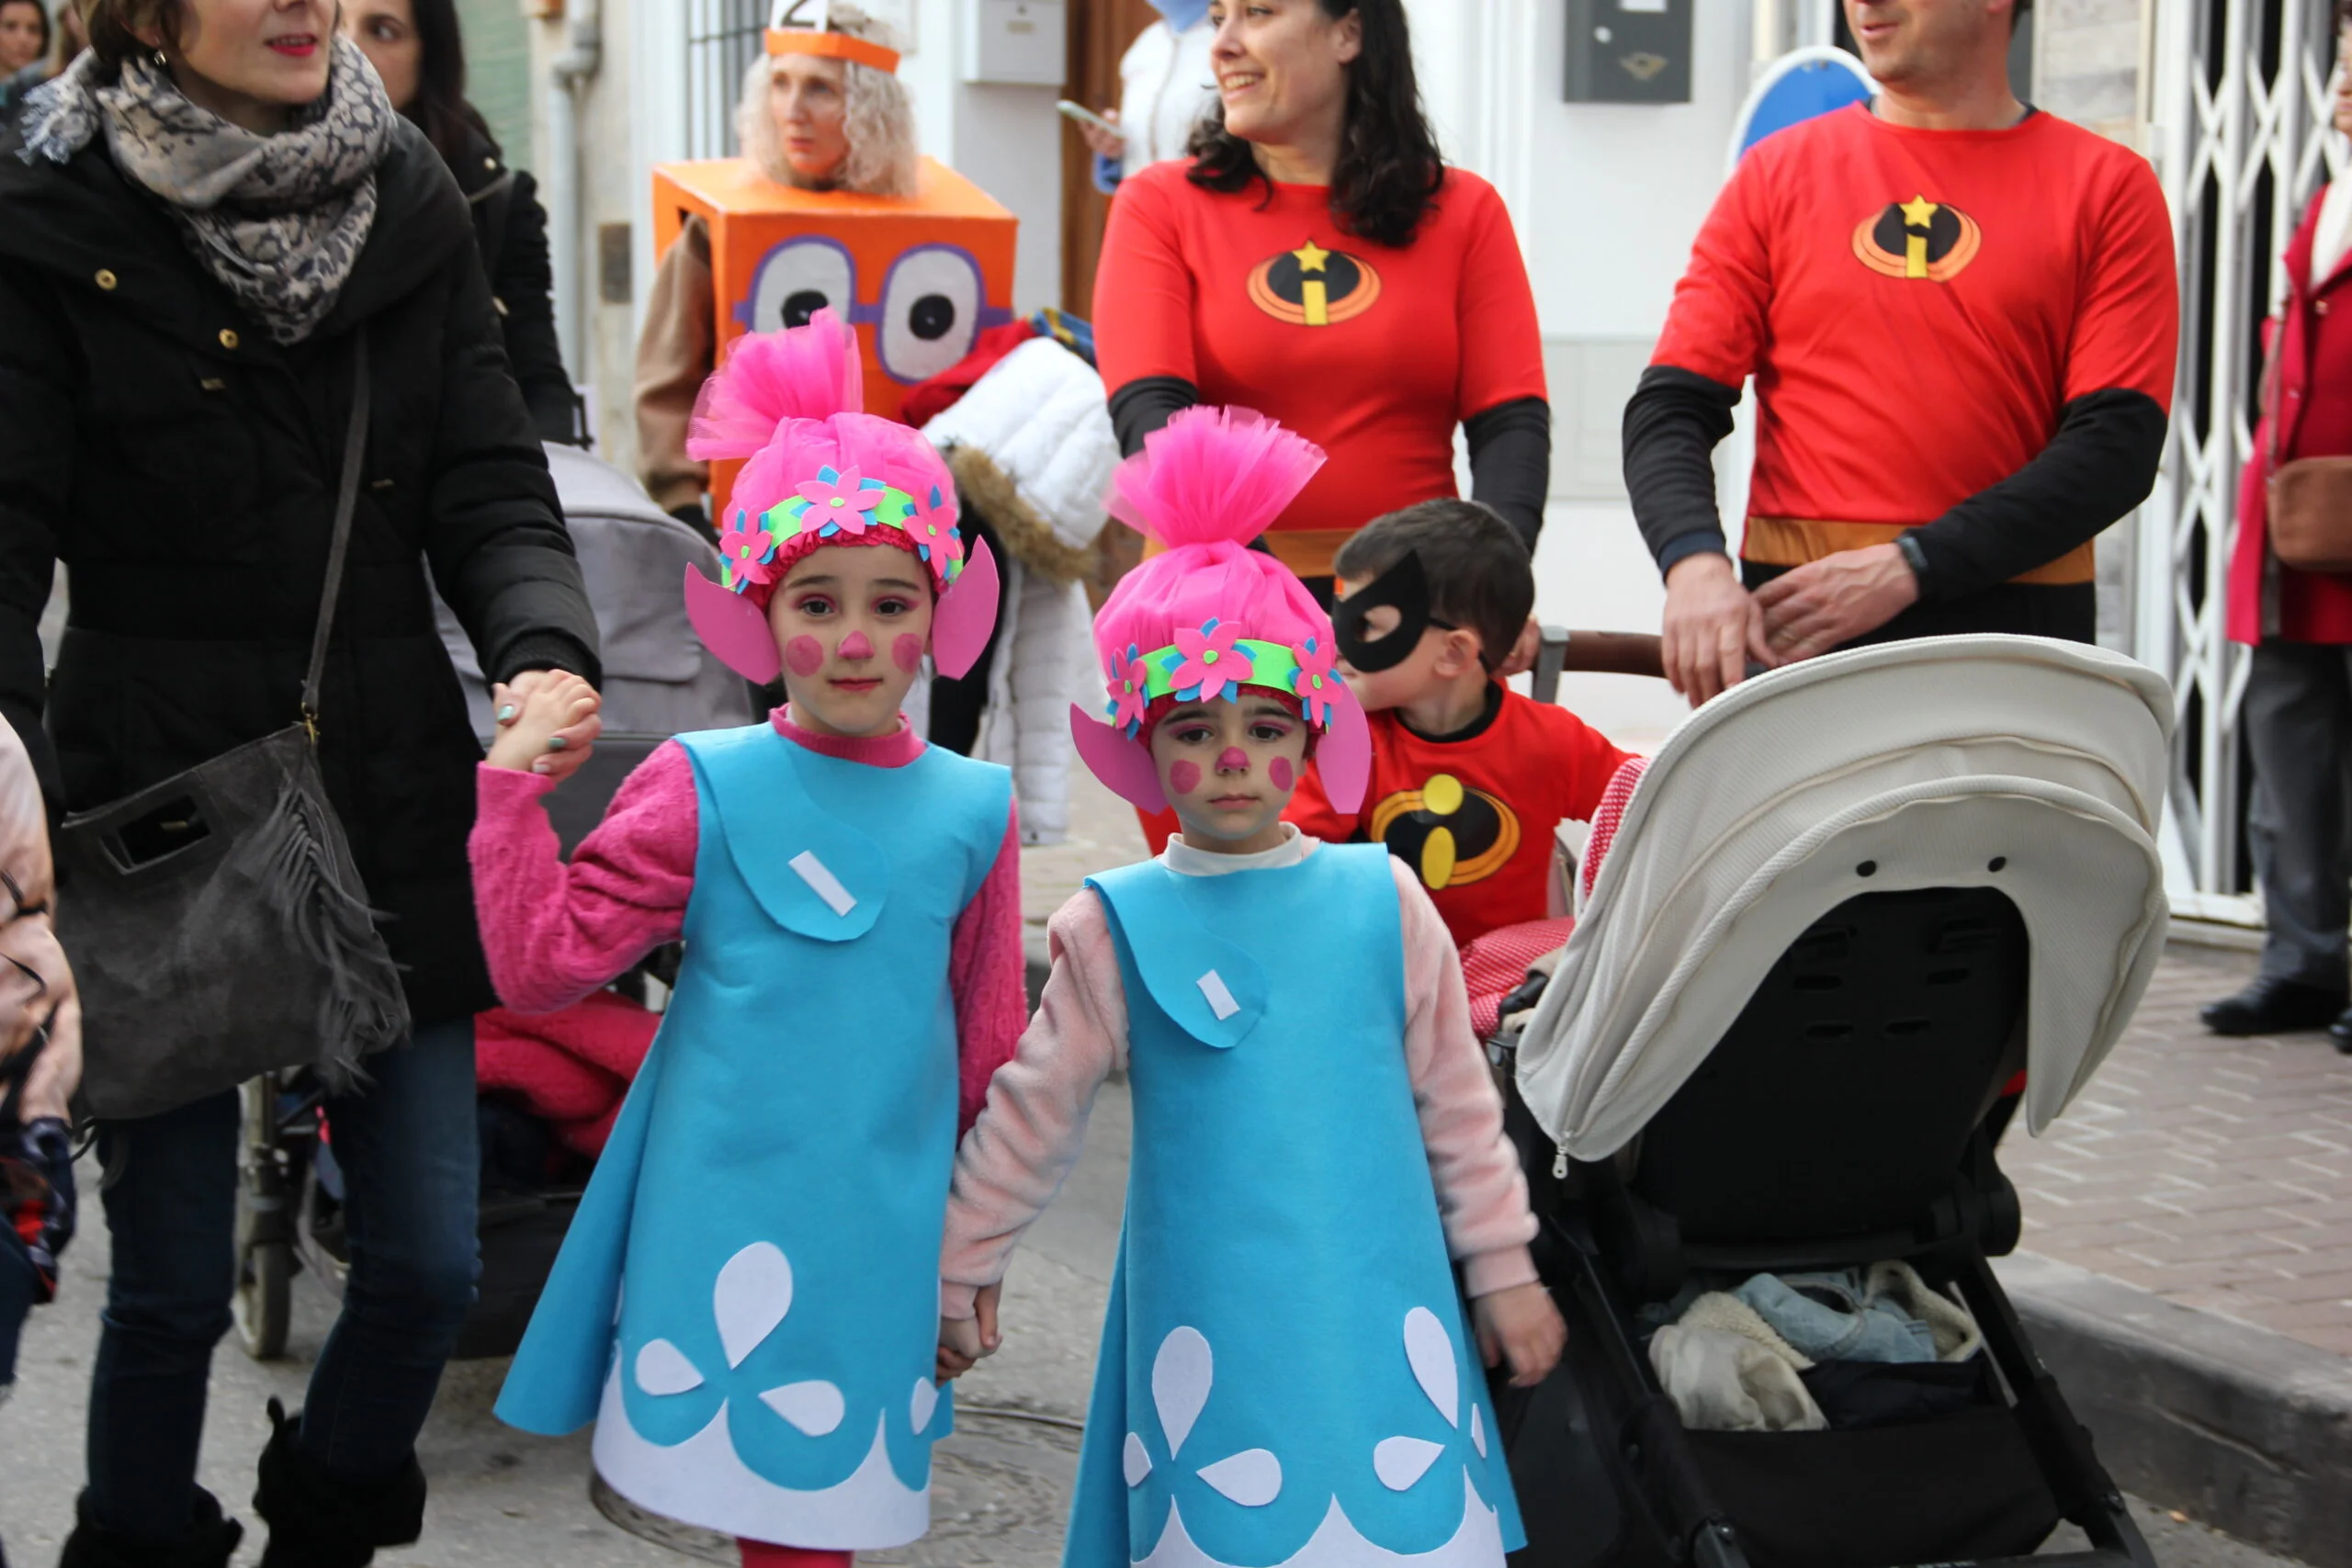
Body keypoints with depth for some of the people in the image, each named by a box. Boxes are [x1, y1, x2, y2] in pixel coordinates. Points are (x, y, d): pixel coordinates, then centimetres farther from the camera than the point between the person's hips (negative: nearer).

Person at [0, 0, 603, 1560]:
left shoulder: (410, 200, 6)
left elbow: (491, 489, 1)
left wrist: (547, 652, -20)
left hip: (393, 803, 4)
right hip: (158, 804, -3)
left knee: (429, 1259, 7)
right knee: (175, 1281, 5)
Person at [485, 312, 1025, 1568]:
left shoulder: (972, 811, 2)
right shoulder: (703, 790, -4)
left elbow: (989, 1053, 11)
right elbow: (539, 965, -5)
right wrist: (515, 784, -10)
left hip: (881, 1231, 2)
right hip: (722, 1217, -2)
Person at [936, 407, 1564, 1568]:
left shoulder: (1382, 900, 0)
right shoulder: (1115, 925, -1)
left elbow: (1457, 1100, 8)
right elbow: (1033, 1111, 8)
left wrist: (1503, 1271, 11)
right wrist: (964, 1271, 13)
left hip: (1378, 1307, 1)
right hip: (1208, 1310, -1)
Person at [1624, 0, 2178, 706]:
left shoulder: (2108, 188, 6)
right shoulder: (1778, 171, 11)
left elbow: (2118, 446, -3)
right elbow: (1671, 408, 4)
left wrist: (1910, 566, -13)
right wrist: (1695, 563, -16)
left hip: (2015, 629, -1)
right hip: (1795, 632, 1)